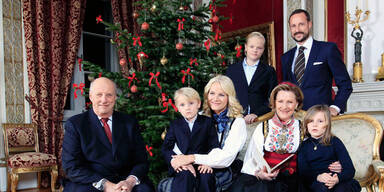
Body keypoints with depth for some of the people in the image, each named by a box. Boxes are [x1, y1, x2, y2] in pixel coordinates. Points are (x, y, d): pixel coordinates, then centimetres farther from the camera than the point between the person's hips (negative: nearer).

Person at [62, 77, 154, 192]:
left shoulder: (129, 122, 11)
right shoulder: (74, 124, 4)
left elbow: (141, 161, 7)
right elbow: (72, 167, -4)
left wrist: (131, 181, -14)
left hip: (125, 182, 1)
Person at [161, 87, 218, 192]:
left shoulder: (207, 122, 8)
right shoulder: (175, 125, 11)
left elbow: (214, 145, 1)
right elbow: (166, 148, 6)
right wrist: (173, 160, -14)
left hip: (202, 163, 0)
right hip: (182, 164, 0)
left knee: (206, 177, -29)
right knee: (186, 175, -31)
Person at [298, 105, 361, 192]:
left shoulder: (335, 142, 8)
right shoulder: (304, 146, 11)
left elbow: (350, 169, 1)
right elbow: (303, 172, 1)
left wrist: (338, 178, -22)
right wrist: (318, 177, -21)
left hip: (340, 181, 0)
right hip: (315, 182, 0)